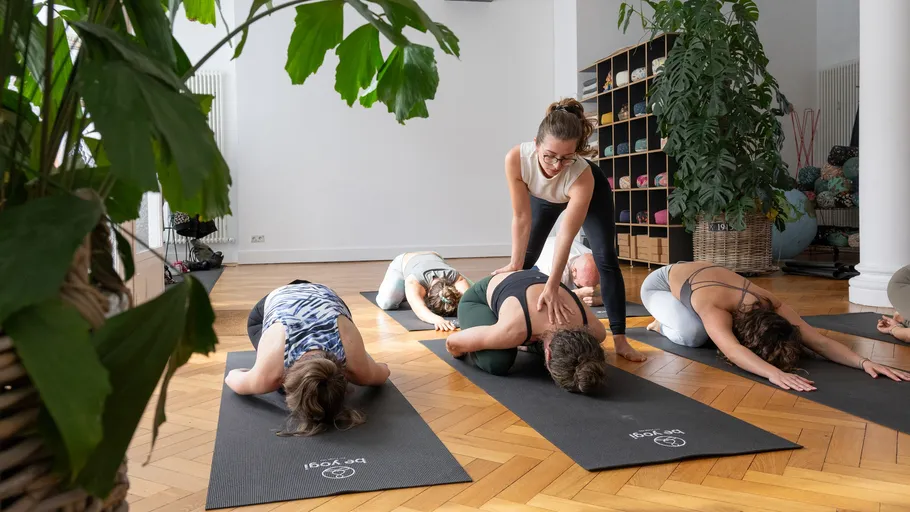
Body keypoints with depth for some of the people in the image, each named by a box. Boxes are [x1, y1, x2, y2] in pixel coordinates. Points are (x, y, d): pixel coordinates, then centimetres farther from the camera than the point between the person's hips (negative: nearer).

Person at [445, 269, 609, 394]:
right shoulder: (513, 331, -47)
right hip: (482, 295, -4)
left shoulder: (593, 330, -33)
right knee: (496, 363, -29)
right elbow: (452, 342, -30)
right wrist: (461, 354, -7)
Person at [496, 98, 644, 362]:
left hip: (591, 192, -2)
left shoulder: (583, 176, -45)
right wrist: (515, 265, -27)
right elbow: (521, 218, -30)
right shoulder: (515, 159, -40)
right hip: (542, 196, 3)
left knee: (606, 260, -11)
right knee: (527, 258, 3)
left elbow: (566, 236, -45)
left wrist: (552, 287, -53)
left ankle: (620, 338, -7)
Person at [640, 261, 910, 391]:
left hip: (698, 273, 7)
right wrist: (774, 373, -83)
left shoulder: (769, 305, -31)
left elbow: (819, 340, -36)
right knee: (692, 334, -30)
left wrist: (864, 361, -51)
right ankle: (663, 324, 4)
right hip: (660, 283, -7)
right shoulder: (714, 307, -48)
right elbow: (732, 350, -66)